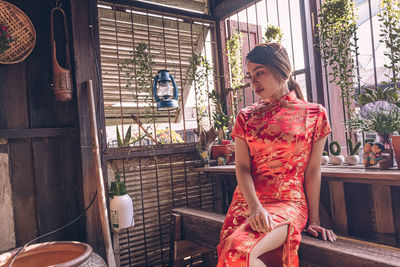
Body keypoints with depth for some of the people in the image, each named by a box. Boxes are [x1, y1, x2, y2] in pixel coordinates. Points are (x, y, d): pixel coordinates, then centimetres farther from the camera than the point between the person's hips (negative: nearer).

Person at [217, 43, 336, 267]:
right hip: (246, 201, 3)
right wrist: (255, 207, -15)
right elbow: (242, 167, 0)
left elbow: (313, 171, 3)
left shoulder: (314, 114, 4)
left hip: (288, 202, -3)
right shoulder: (246, 117, 9)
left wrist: (313, 220, 4)